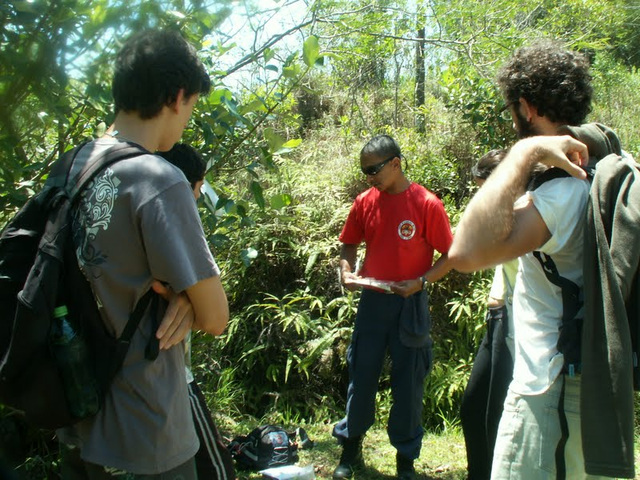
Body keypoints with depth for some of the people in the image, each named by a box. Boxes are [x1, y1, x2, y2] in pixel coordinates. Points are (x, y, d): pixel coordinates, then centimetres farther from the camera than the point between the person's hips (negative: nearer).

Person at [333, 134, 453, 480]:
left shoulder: (427, 204, -11)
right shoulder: (364, 202, 0)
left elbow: (449, 255, -7)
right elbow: (349, 244, 11)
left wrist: (421, 282, -19)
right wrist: (346, 270, -8)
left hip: (410, 304, -3)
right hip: (372, 300, 3)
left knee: (408, 383, 8)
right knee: (361, 377, 12)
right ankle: (350, 449, 30)